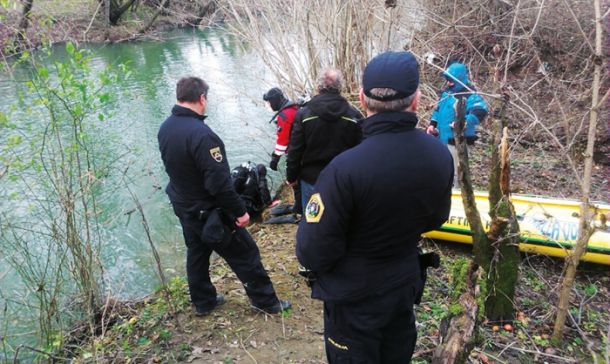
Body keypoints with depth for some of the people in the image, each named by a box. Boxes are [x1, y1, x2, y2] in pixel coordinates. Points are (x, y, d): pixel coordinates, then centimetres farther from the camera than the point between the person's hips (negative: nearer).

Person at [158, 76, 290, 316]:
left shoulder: (165, 128, -3)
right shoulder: (201, 134, -30)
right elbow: (219, 183, -28)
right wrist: (240, 211, -18)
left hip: (183, 207, 8)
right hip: (209, 212, -8)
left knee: (196, 253, 23)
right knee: (244, 254, 7)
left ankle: (203, 302, 38)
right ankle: (266, 301, 21)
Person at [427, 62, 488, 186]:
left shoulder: (470, 96, -18)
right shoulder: (447, 92, 9)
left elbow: (481, 111, -33)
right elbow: (439, 108, 22)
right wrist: (433, 123, 10)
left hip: (457, 141, -9)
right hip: (443, 138, 9)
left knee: (455, 172, -1)